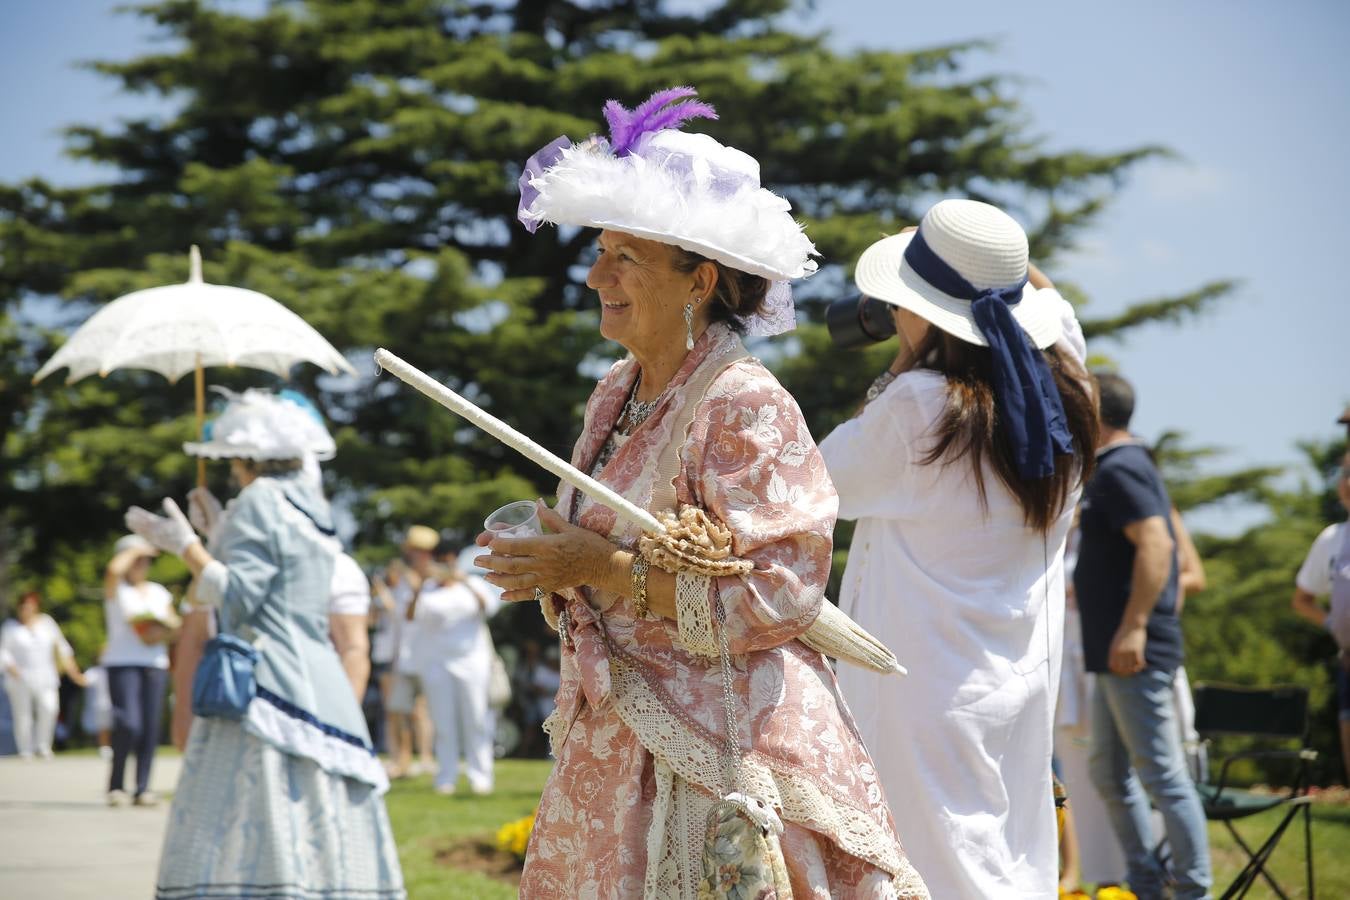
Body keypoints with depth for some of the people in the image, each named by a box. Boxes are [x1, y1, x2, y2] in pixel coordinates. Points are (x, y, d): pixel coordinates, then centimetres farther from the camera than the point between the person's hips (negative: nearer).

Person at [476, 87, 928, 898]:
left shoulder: (744, 406, -14)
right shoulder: (616, 397, 11)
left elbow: (777, 596, -20)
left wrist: (605, 570, -19)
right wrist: (549, 568, -3)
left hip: (719, 750, -8)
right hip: (615, 744, 8)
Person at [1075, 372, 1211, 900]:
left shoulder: (1119, 470, -13)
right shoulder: (1125, 465, 18)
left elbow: (1156, 544, -26)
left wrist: (1133, 627, -29)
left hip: (1135, 653, -11)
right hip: (1115, 655, 11)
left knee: (1162, 775, -8)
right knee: (1110, 774, 15)